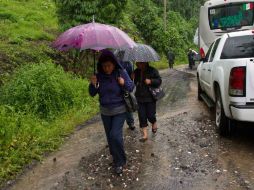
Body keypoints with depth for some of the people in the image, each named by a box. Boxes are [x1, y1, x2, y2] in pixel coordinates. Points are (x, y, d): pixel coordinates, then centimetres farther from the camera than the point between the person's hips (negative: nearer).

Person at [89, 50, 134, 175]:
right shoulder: (99, 75, -7)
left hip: (119, 110, -3)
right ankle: (115, 158, 37)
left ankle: (120, 162, 8)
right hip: (105, 111, 4)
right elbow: (92, 94, -2)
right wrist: (93, 85, -23)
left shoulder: (121, 73, -13)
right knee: (110, 136, 14)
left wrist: (124, 83, -27)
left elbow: (131, 87, -6)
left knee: (115, 135, -13)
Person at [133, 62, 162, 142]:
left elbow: (159, 81, -6)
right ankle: (145, 135, 12)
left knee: (150, 115, 1)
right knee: (142, 116, 3)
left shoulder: (152, 71, -8)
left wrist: (151, 81, -22)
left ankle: (154, 123, 38)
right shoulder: (136, 71, 3)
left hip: (150, 97, -3)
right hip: (140, 98, 4)